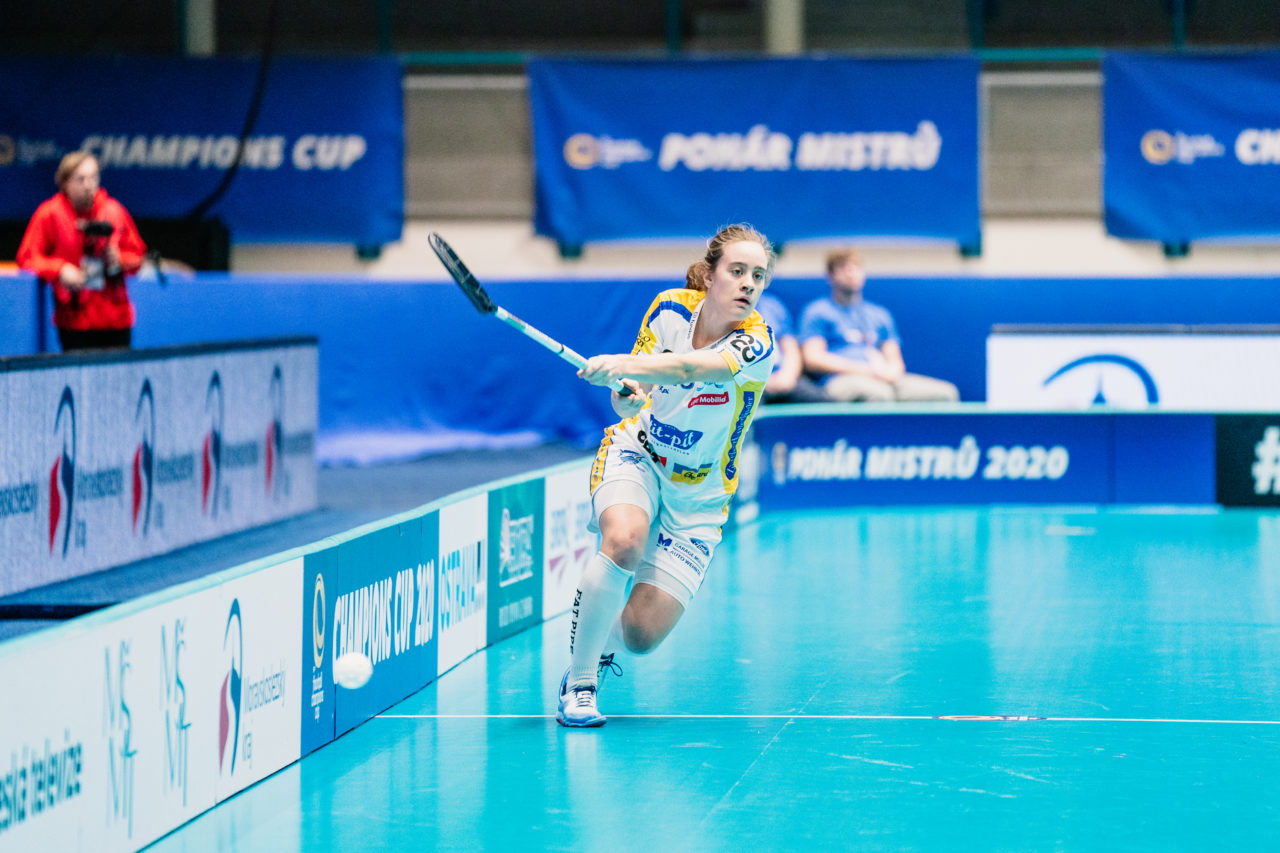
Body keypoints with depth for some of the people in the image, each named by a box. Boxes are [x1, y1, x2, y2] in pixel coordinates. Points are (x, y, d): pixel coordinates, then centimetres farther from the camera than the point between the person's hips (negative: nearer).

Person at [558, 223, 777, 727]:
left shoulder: (757, 344, -20)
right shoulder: (671, 308, -8)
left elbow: (689, 368, -40)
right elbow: (626, 404, -3)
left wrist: (622, 365, -56)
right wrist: (627, 395, -27)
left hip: (697, 496, -1)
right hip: (636, 456, 1)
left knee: (641, 635, -11)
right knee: (625, 539, -34)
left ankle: (602, 638, 27)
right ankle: (578, 682, -19)